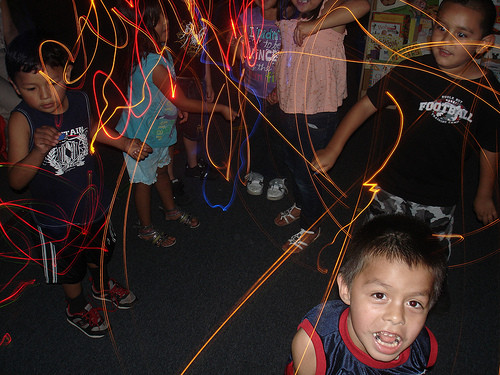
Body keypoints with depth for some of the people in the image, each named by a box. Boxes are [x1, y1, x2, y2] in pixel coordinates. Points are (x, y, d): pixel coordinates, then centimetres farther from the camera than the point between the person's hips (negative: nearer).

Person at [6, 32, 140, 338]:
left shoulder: (80, 101, -13)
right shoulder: (22, 120, -25)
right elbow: (16, 181, -29)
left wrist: (125, 142, 15)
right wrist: (39, 150, -45)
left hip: (94, 202, 4)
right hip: (58, 217, -4)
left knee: (100, 251, 29)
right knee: (70, 268, 20)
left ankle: (102, 286, 60)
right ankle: (77, 308, 50)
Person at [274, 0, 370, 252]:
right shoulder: (288, 22, 10)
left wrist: (314, 25, -32)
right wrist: (278, 89, 11)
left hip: (316, 114, -8)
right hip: (289, 108, 8)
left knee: (306, 173, 2)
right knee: (292, 162, 23)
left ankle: (311, 227, 26)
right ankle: (299, 206, 50)